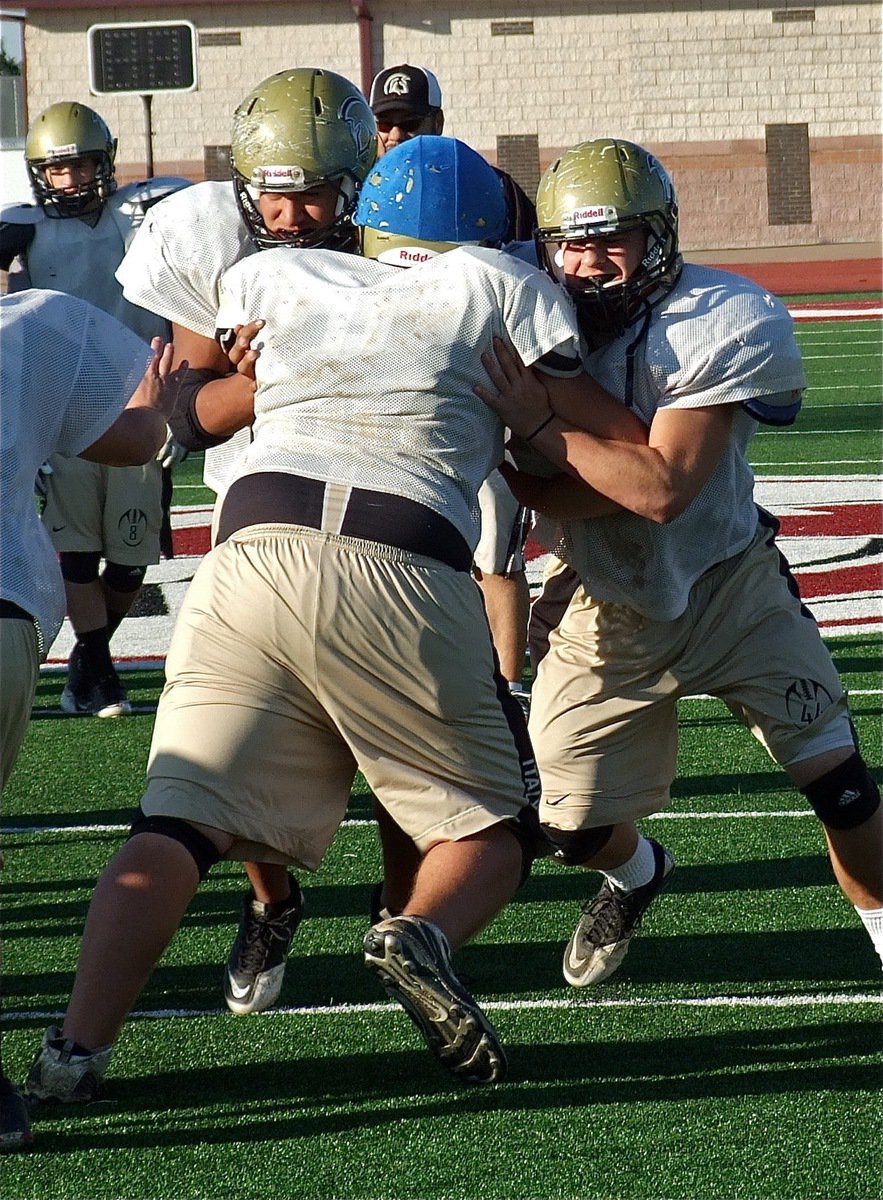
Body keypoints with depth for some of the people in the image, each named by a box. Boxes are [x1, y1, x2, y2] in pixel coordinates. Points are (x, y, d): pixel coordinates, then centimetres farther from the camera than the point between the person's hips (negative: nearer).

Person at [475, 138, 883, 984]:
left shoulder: (719, 326, -23)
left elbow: (662, 489, -32)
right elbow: (553, 495, -10)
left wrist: (543, 425, -38)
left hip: (730, 587, -2)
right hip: (607, 609, 2)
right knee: (576, 828, 4)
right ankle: (636, 876, 40)